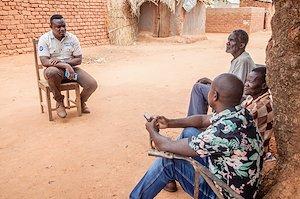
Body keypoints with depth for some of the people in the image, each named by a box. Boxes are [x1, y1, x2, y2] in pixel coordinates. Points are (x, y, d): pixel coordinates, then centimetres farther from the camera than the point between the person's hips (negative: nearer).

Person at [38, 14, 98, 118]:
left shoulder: (72, 38, 2)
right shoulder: (44, 39, -6)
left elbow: (79, 59, -1)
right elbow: (44, 62, -17)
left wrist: (62, 61, -19)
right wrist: (65, 66, -29)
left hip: (71, 68, 3)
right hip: (55, 70, -3)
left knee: (92, 84, -18)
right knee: (51, 72, -41)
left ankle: (81, 101, 18)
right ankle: (59, 101, -13)